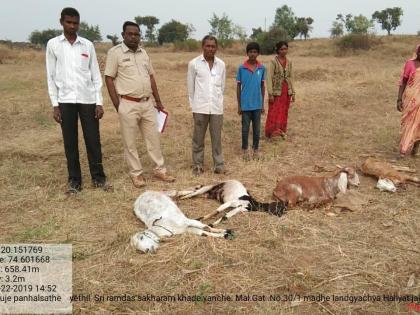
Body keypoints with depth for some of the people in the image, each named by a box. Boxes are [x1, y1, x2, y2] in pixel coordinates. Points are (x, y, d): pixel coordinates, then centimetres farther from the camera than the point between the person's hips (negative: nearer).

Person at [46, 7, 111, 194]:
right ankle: (74, 180, 15)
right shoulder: (53, 44, 5)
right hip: (66, 101, 0)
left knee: (93, 140, 2)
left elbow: (96, 75, 6)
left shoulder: (88, 45, 6)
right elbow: (51, 77, 4)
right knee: (70, 143, 4)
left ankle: (98, 177, 14)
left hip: (88, 99, 1)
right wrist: (55, 105, -2)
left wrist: (99, 102, -1)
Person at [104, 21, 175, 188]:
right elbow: (109, 79, -7)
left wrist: (158, 101, 13)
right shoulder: (115, 52, -5)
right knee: (130, 142, 4)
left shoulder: (143, 53, 11)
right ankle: (136, 173, 17)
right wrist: (117, 105, -11)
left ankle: (160, 170, 21)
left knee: (154, 138, 10)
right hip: (128, 105, -5)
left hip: (147, 103, 5)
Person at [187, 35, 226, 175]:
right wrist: (194, 106, 5)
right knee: (198, 138, 6)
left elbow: (222, 86, 12)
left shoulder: (221, 64, 5)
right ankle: (197, 165, 18)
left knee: (217, 138, 7)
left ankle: (219, 165, 16)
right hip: (200, 108, -2)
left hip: (217, 108, 2)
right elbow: (190, 87, 3)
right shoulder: (194, 63, -2)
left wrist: (217, 102, 13)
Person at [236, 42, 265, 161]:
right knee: (245, 128, 7)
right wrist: (239, 105, -1)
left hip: (257, 104, 2)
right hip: (245, 105, -2)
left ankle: (256, 149, 24)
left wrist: (263, 104, 7)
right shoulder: (241, 68, -5)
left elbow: (262, 86, 8)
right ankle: (245, 149, 21)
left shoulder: (262, 68, 1)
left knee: (256, 128, 10)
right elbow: (238, 87, 0)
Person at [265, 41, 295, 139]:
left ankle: (282, 131, 22)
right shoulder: (273, 61, -9)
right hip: (276, 91, -5)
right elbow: (269, 78, -12)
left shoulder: (289, 62, 7)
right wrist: (270, 93, -17)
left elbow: (291, 77, 11)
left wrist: (293, 92, 8)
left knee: (284, 112, 10)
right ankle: (272, 132, 8)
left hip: (286, 91, 5)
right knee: (274, 112, -2)